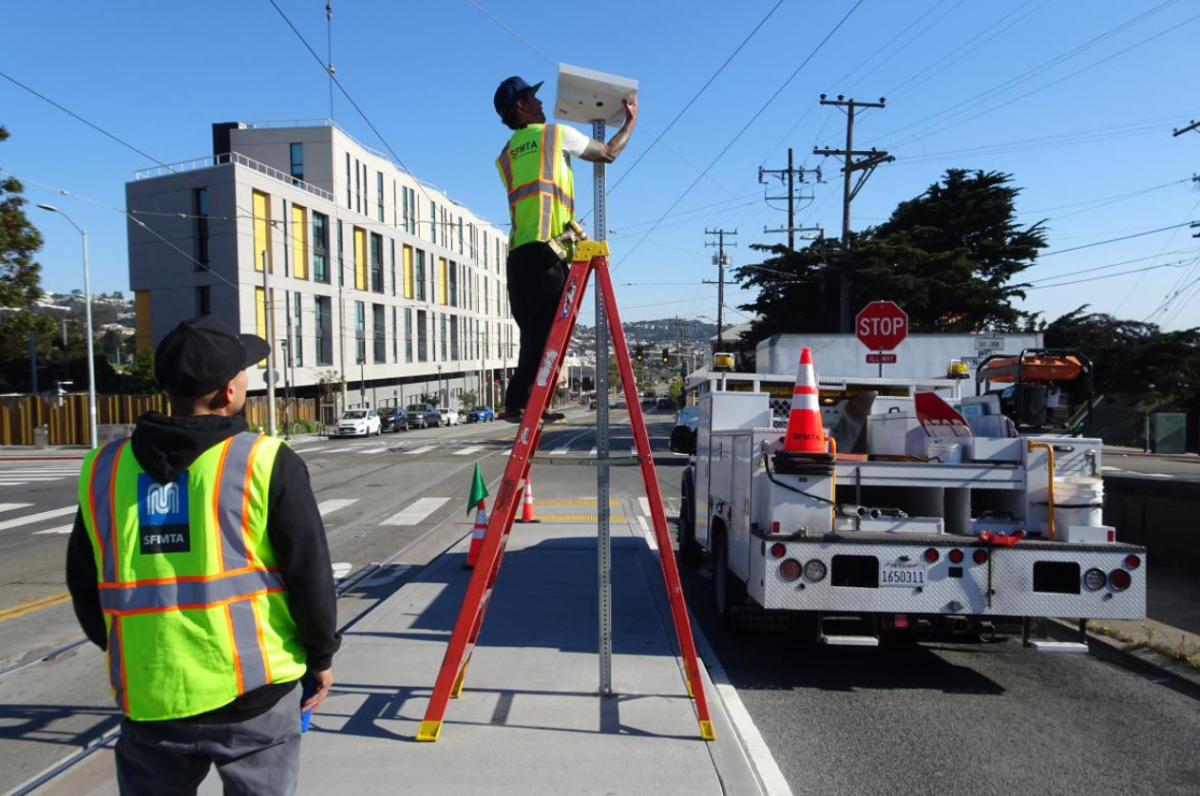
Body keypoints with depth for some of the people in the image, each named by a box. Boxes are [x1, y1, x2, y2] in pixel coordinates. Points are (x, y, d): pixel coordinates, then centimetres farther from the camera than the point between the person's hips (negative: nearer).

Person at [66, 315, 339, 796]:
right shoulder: (265, 461, -13)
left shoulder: (103, 469, 1)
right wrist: (320, 656, 5)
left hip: (149, 696, 4)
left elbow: (84, 584, 11)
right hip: (253, 689, -3)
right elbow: (309, 573, -10)